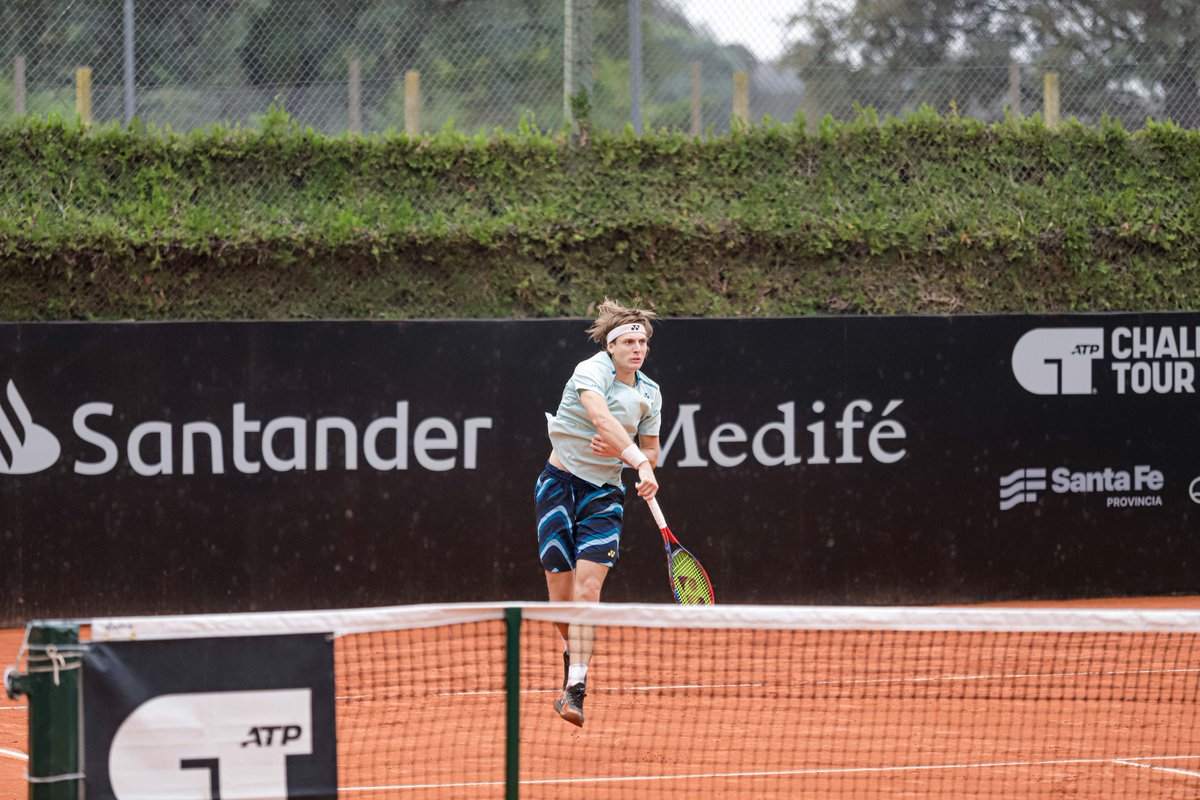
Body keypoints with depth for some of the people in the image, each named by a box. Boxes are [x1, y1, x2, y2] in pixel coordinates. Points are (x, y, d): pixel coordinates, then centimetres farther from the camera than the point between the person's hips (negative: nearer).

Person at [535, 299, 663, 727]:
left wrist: (618, 452, -9)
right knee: (561, 597, 1)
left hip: (603, 494, 3)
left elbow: (651, 451, 13)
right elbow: (601, 418, -33)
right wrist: (639, 461, -44)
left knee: (587, 588, -15)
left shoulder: (649, 394, 3)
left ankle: (575, 688, -18)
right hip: (560, 482, -3)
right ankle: (574, 655, 33)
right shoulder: (592, 371, -14)